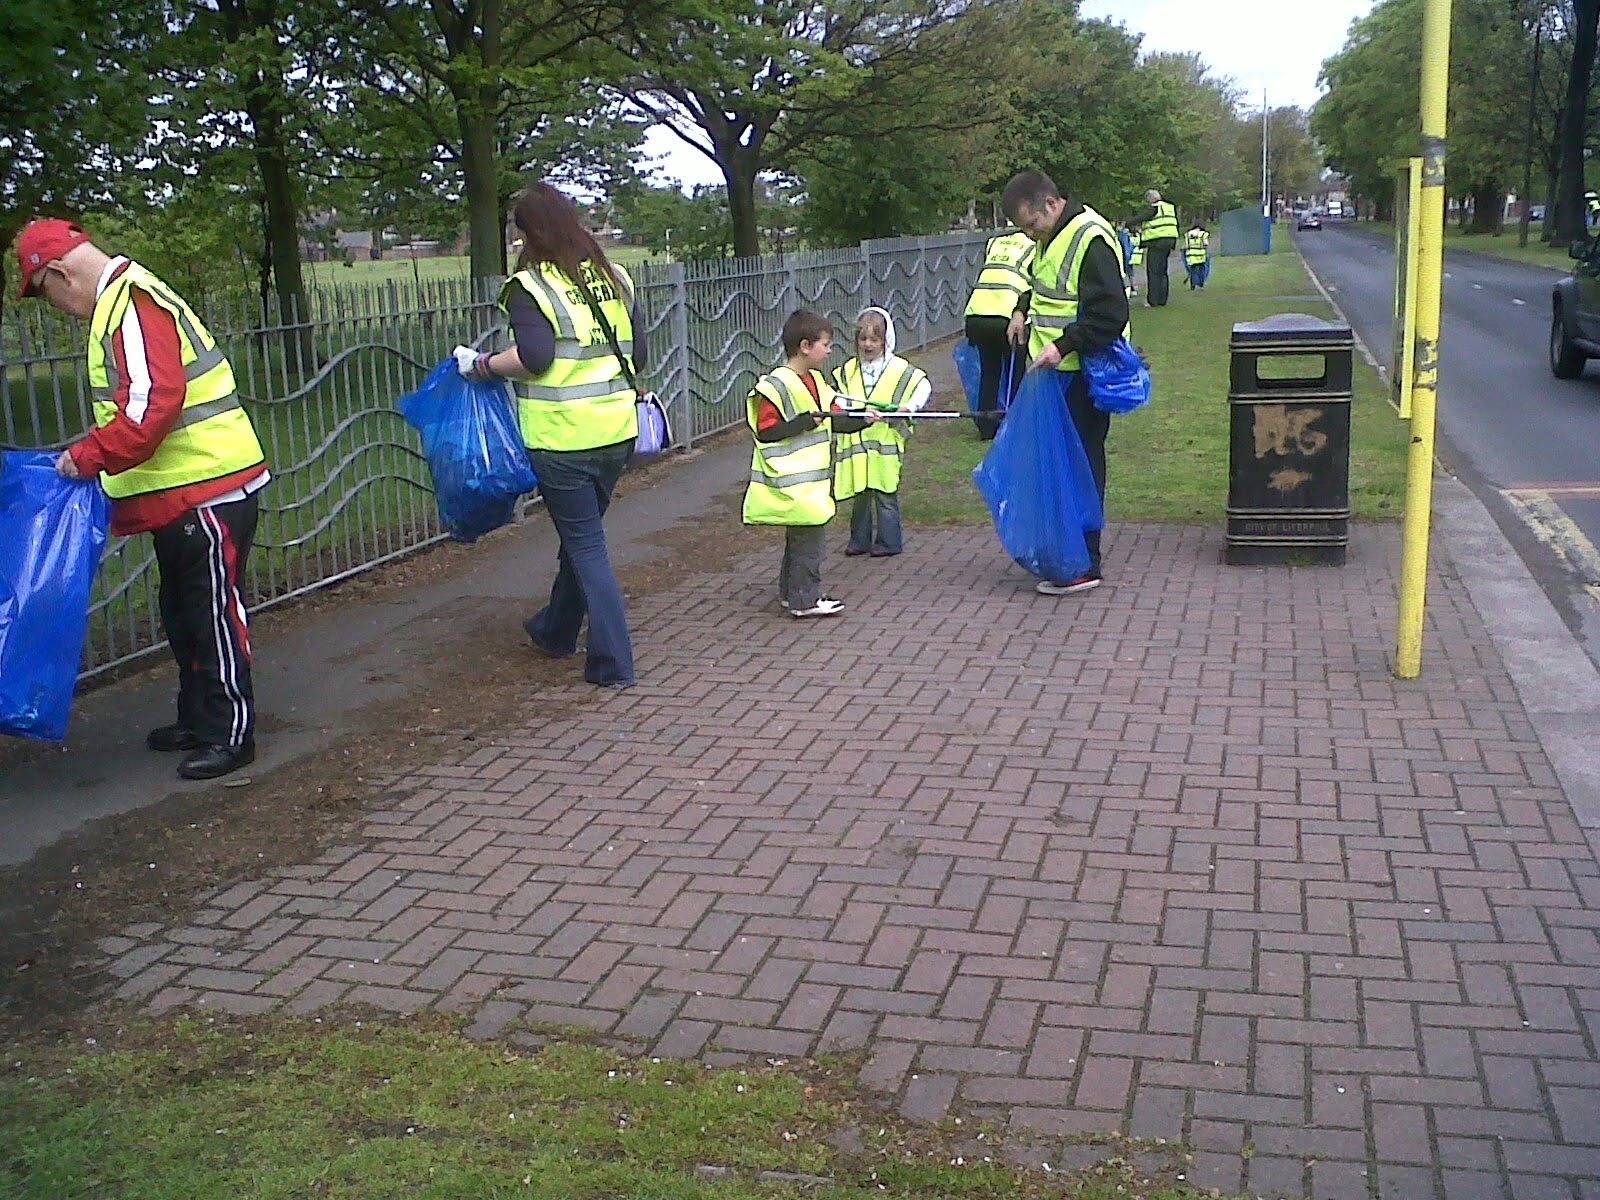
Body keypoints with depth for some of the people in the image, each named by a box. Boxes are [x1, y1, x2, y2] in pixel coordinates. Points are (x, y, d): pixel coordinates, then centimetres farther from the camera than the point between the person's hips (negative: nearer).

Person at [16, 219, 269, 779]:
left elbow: (152, 403, -27)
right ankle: (198, 720, 30)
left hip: (208, 489, -11)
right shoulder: (123, 299, 16)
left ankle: (230, 734, 6)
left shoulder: (132, 305, -18)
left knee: (214, 612, -3)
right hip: (182, 488, 11)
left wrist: (88, 455, -20)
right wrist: (93, 455, 13)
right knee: (183, 611, 18)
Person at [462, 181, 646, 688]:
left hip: (562, 439, -6)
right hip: (617, 432, 7)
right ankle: (555, 631, 41)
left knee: (586, 547, 1)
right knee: (582, 533, 21)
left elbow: (534, 355, -24)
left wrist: (483, 365, -9)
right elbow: (638, 350, 10)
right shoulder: (614, 278, 8)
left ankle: (612, 662, 2)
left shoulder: (531, 287, -11)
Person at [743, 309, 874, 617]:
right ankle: (804, 600, 2)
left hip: (813, 477, 9)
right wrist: (806, 422, -23)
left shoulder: (816, 381, 12)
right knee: (807, 536, -6)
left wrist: (862, 419, -2)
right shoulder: (775, 385, -16)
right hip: (792, 480, -9)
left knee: (800, 536, 16)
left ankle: (791, 593, 26)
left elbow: (835, 419, 14)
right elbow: (766, 431, -19)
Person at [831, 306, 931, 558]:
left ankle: (889, 542, 10)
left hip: (886, 442, -4)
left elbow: (924, 385, -1)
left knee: (886, 494, 1)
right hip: (856, 441, 4)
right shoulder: (848, 371, 9)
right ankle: (860, 540, 20)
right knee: (859, 494, 10)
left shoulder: (899, 369, -3)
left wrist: (910, 407, -15)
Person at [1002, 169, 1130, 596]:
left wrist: (1063, 345, -30)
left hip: (1083, 373, -10)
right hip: (1056, 370, 10)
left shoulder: (1091, 240, -19)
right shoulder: (1053, 236, 11)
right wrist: (1023, 308, 12)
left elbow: (1111, 314, -24)